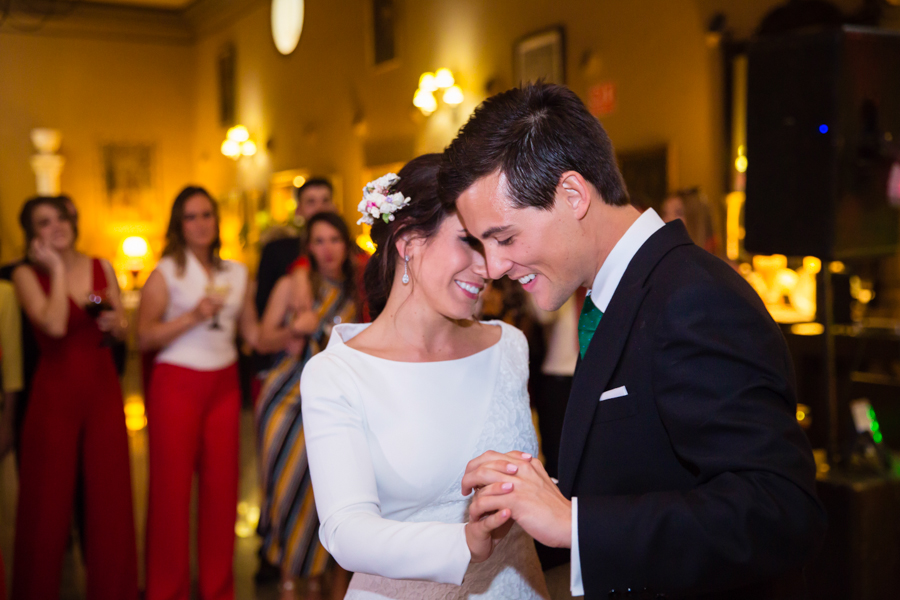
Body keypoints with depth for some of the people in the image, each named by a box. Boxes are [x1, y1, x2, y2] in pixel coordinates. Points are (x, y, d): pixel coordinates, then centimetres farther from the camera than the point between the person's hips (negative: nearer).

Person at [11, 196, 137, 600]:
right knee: (48, 496, 4)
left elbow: (123, 328, 13)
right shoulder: (26, 274, -5)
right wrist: (57, 268, -15)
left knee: (109, 491, 8)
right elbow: (54, 325, -21)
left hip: (103, 387, 3)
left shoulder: (102, 268, 6)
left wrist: (114, 323, -9)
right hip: (55, 390, -3)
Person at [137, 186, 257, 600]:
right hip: (177, 383, -4)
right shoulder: (166, 272, -2)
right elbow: (144, 338, -8)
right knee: (172, 486, 1)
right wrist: (192, 317, -17)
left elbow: (252, 332, 12)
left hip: (224, 383, 4)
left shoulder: (236, 272, 11)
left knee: (221, 484, 4)